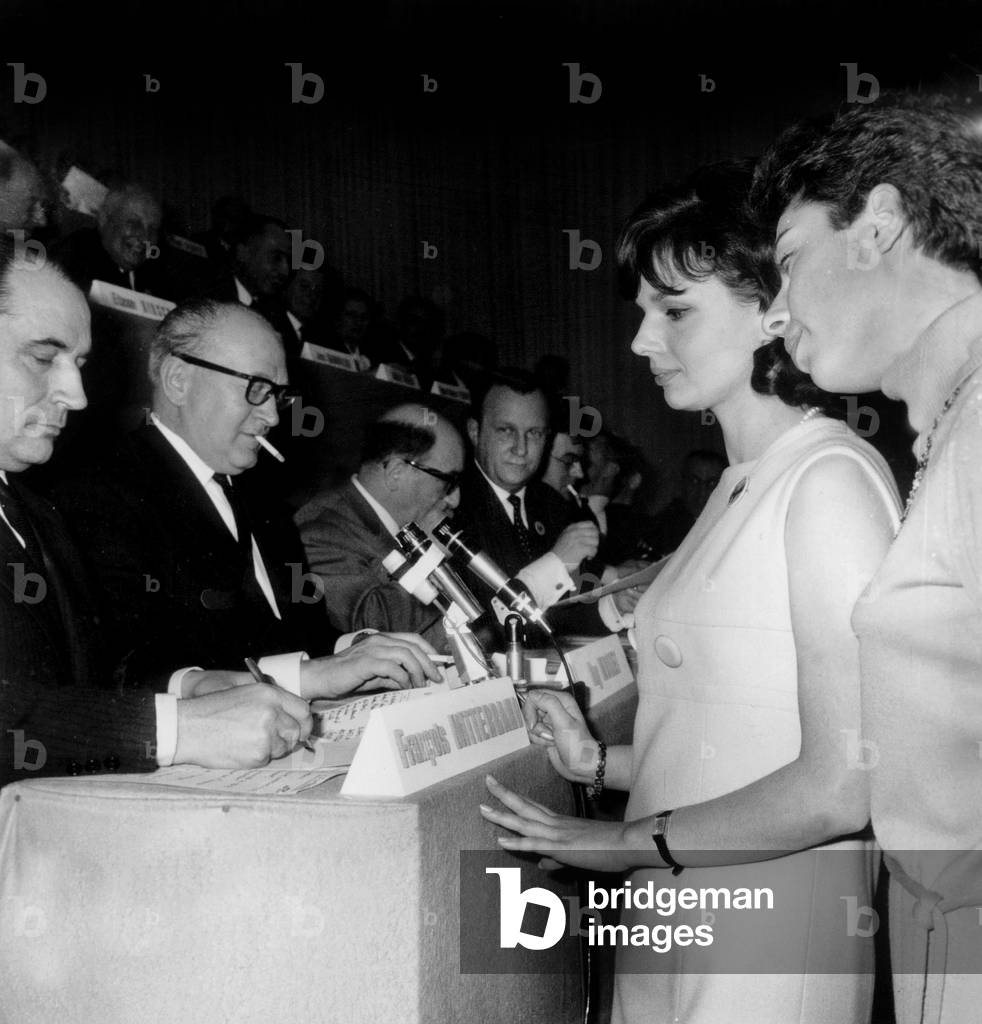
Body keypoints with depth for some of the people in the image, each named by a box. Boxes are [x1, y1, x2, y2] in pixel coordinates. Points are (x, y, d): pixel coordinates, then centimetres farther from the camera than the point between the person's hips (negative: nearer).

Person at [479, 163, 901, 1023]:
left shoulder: (832, 478, -15)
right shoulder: (744, 484, 9)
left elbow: (843, 786, -19)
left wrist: (635, 841, -12)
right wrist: (600, 762, 1)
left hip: (763, 948, -7)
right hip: (672, 920, 7)